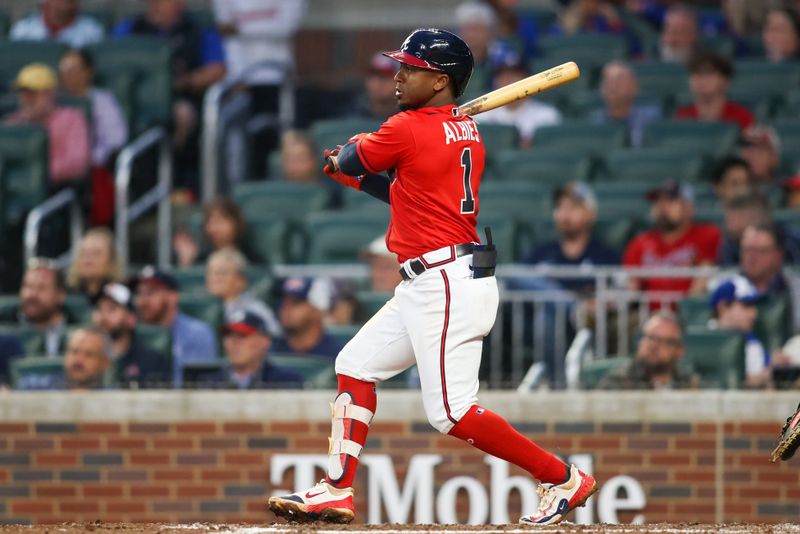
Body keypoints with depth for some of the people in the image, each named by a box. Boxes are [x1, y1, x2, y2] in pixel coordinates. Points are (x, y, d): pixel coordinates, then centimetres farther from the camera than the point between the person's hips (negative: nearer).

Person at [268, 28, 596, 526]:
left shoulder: (407, 129, -14)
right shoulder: (467, 132, 13)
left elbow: (352, 159, 2)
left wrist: (350, 153, 23)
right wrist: (356, 175, 22)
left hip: (447, 284, -10)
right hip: (428, 285, 10)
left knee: (451, 412, -11)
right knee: (356, 365, 15)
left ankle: (564, 479, -6)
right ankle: (337, 492, 16)